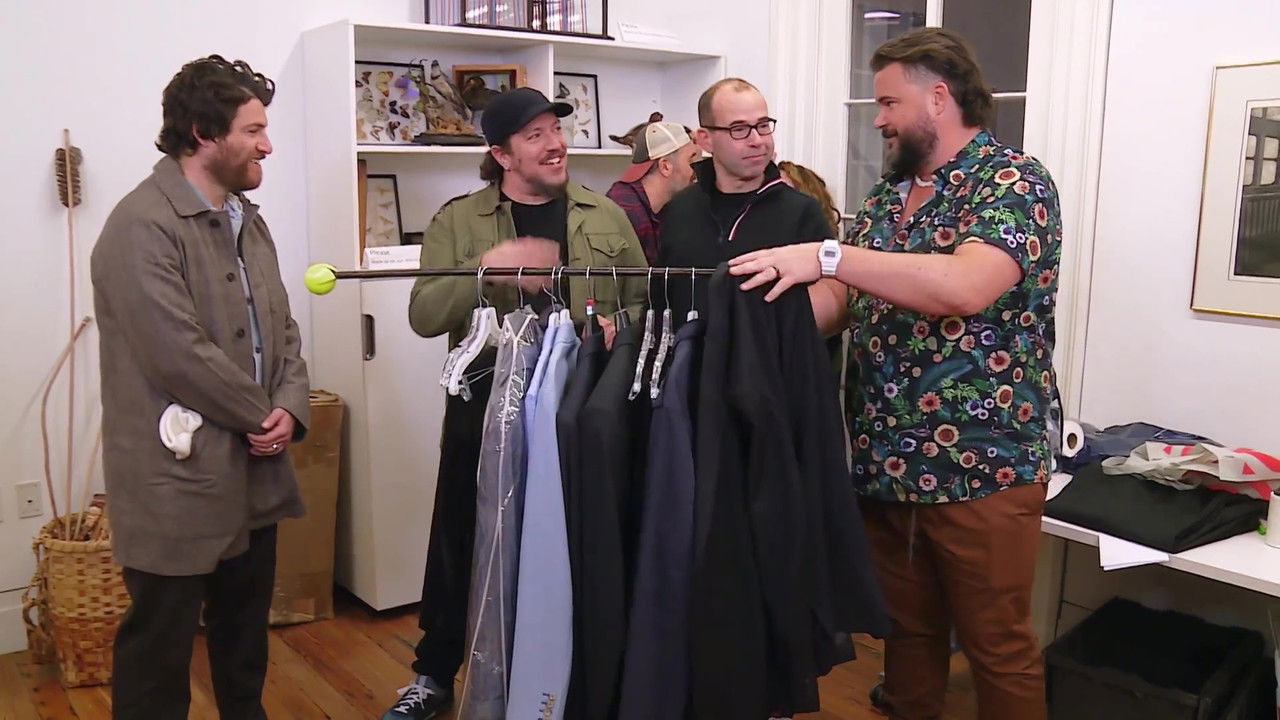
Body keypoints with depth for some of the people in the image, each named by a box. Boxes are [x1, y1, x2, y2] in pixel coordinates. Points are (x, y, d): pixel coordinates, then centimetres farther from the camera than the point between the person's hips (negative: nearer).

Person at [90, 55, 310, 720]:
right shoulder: (142, 225, -18)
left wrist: (291, 408, -6)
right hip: (178, 482, -8)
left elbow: (281, 328, 12)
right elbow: (180, 354, -24)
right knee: (159, 647, 6)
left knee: (246, 634, 22)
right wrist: (262, 417, -11)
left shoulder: (247, 220, 11)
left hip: (253, 473, 9)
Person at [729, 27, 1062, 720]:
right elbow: (837, 303, 11)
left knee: (997, 647, 8)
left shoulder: (1013, 180, -11)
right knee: (906, 629, 19)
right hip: (884, 466, 7)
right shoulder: (887, 194, 12)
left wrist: (826, 256, -28)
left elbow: (965, 287, -28)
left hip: (980, 468, -6)